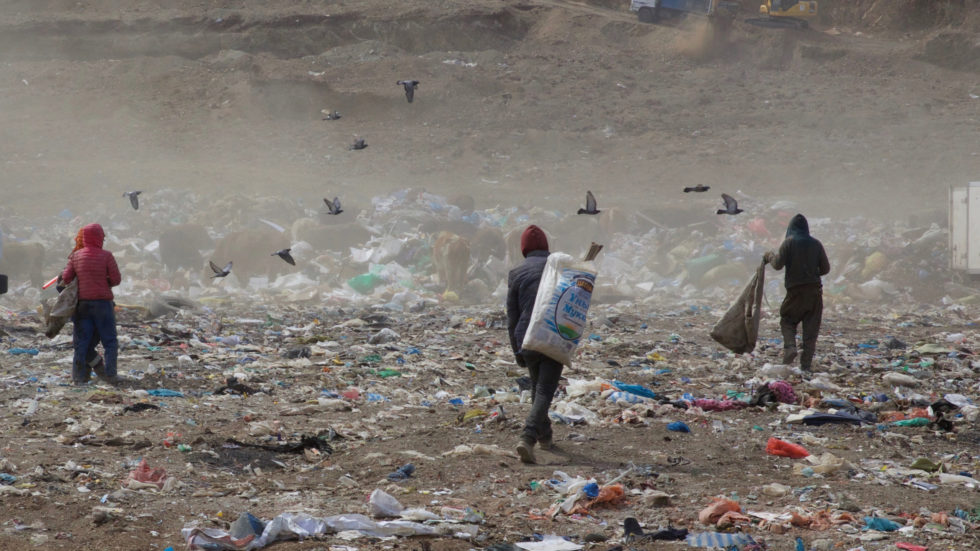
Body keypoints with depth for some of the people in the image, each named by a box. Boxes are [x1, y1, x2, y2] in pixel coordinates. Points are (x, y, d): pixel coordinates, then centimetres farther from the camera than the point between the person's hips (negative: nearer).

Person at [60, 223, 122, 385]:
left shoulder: (76, 256, 0)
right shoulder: (106, 256, -9)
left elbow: (66, 278, 1)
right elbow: (116, 279, -9)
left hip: (83, 303, 3)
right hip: (103, 303, -3)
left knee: (81, 341, 7)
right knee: (110, 341, 6)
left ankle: (79, 376, 1)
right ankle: (110, 374, -3)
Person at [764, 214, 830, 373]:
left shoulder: (789, 242, -3)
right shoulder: (816, 244, 6)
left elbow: (778, 264, -6)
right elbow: (825, 268, 7)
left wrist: (770, 256, 14)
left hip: (795, 290, -2)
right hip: (815, 291, 2)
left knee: (787, 320, 14)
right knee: (811, 327, 4)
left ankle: (790, 347, -13)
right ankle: (806, 364, 0)